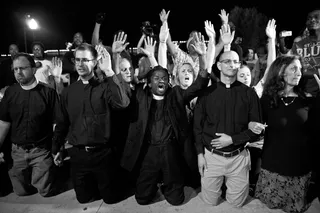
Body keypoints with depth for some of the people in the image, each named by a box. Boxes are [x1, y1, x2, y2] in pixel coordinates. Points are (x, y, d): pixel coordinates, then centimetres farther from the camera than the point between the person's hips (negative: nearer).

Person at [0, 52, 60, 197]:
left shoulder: (48, 92, -11)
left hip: (42, 151, -3)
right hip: (17, 151, 4)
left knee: (45, 191, 5)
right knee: (21, 191, 14)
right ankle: (30, 179, 44)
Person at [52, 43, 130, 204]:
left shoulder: (104, 88, -9)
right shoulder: (68, 91, 2)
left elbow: (122, 103, -31)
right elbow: (62, 122, 10)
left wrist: (109, 71, -34)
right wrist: (56, 149, 16)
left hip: (102, 153, -3)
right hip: (77, 154, 3)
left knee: (111, 197, 14)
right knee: (84, 198, 19)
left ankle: (118, 184, 45)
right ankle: (94, 186, 50)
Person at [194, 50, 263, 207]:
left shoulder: (249, 93, -4)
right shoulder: (206, 93, -3)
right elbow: (197, 126, 2)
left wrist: (232, 139, -16)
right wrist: (200, 153, -2)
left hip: (238, 157, 0)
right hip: (211, 156, 0)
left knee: (237, 202, 17)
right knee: (210, 201, 15)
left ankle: (229, 184, 47)